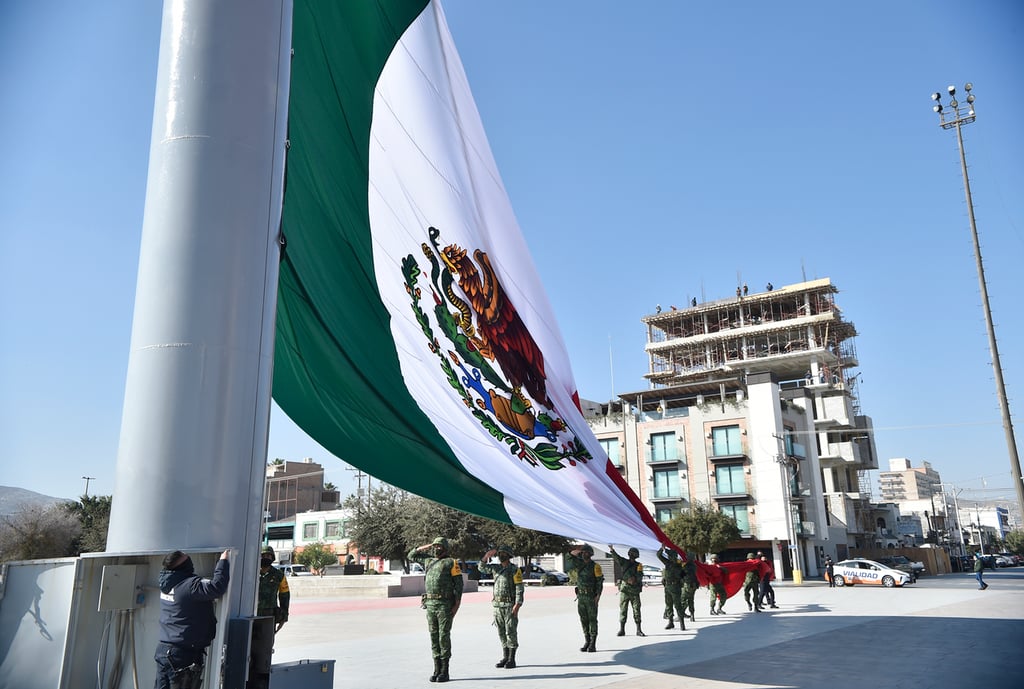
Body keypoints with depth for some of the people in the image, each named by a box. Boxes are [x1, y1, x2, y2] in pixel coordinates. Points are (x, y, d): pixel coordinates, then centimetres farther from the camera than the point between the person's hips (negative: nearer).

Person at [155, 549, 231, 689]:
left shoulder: (167, 584, 4)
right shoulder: (191, 585, -22)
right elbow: (217, 587, -33)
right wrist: (223, 561, -19)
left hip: (163, 650, 8)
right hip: (184, 655, -8)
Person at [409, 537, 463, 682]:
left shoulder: (451, 562, -4)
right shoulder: (429, 561, 14)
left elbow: (459, 583, -7)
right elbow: (411, 556, 25)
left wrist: (457, 604, -13)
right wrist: (424, 547, 11)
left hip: (445, 605, -6)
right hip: (430, 604, 6)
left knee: (444, 636, -4)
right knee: (434, 637, 8)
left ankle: (445, 672, 4)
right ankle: (437, 670, 15)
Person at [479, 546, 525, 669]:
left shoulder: (515, 570, -7)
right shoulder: (496, 568, 11)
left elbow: (519, 589, -11)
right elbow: (482, 567, 6)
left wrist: (517, 606, -18)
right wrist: (487, 555, -7)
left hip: (510, 606, -6)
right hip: (497, 606, 6)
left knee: (511, 632, -3)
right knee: (501, 633, 10)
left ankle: (512, 659, 3)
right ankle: (505, 657, 18)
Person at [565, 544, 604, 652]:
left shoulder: (595, 566, -9)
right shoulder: (579, 564, 8)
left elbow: (600, 582, -10)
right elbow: (568, 556, 17)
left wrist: (598, 596, -18)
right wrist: (578, 549, 2)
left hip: (592, 597, -5)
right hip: (581, 597, 6)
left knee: (592, 620, -2)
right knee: (584, 620, 7)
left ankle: (593, 644, 2)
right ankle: (587, 642, 15)